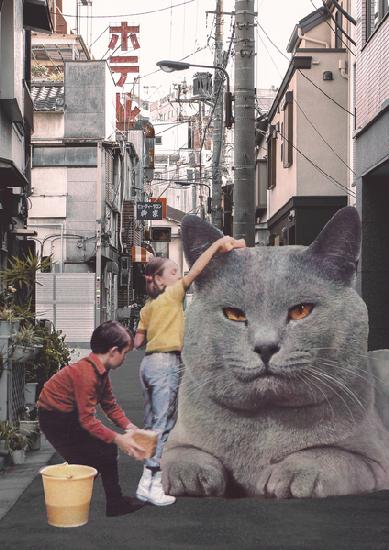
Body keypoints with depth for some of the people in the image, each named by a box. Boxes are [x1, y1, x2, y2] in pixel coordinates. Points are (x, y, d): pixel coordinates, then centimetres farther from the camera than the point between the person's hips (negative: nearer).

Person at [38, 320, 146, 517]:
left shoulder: (101, 370, 3)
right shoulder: (87, 373, -29)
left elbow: (110, 405, 7)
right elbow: (87, 420, -30)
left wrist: (129, 427, -5)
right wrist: (118, 439, -30)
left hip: (69, 416, 10)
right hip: (56, 419, -10)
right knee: (106, 449, -9)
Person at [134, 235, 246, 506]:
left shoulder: (147, 307, 14)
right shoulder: (172, 296, -7)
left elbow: (138, 341, 12)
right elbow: (195, 271, -15)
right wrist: (217, 244, -12)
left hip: (150, 362, 8)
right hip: (166, 364, -8)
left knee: (153, 424, 12)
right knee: (164, 424, -6)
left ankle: (149, 481, 15)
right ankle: (153, 483, -6)